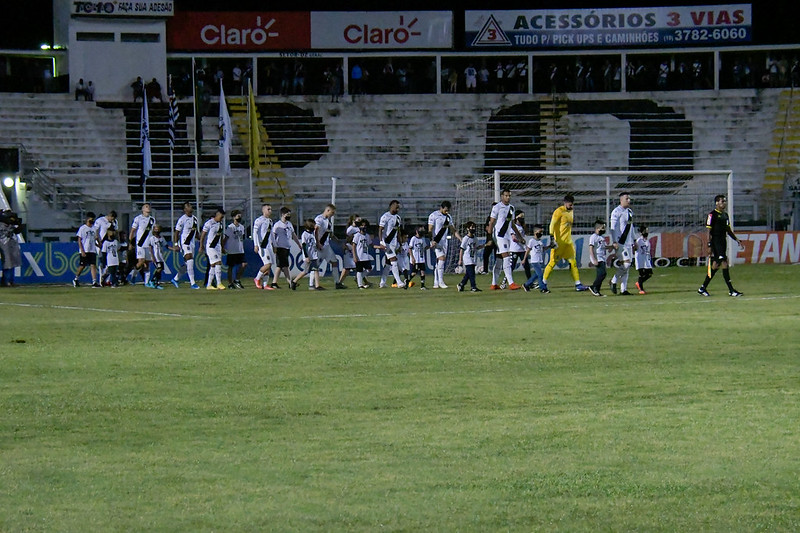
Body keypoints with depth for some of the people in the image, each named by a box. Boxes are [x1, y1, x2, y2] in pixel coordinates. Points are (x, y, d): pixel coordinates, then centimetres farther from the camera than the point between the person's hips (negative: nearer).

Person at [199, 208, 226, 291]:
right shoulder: (209, 223, -10)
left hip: (217, 246, 7)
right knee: (217, 263, -14)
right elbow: (203, 235, -7)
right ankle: (219, 284, -11)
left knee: (213, 266, 7)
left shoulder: (221, 224, 11)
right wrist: (201, 246, -6)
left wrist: (222, 247, 20)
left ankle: (209, 285, 12)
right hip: (210, 246, -7)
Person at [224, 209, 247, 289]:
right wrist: (223, 248, -10)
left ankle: (237, 280, 7)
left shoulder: (242, 227, 10)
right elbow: (226, 238, -7)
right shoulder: (230, 227, -9)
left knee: (244, 264, -7)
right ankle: (230, 283, 10)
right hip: (232, 251, -6)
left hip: (240, 251, 6)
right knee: (231, 267, 1)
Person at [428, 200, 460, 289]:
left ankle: (436, 283, 11)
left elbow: (453, 230, 19)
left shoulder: (448, 217, 14)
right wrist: (432, 241, -22)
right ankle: (441, 282, -17)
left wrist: (461, 239, 11)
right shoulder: (433, 215, -6)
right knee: (442, 258, -18)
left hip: (444, 242, 7)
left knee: (439, 262, 7)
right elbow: (430, 230, -10)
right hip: (436, 242, -7)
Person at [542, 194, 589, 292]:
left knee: (573, 262, 4)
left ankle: (578, 284, 4)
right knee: (553, 262, -4)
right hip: (559, 242, -8)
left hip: (568, 242, 8)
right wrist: (552, 238, -23)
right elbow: (552, 224, -16)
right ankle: (543, 283, 6)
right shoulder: (559, 211, -10)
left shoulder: (571, 212, 14)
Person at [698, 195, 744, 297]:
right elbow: (709, 231, -11)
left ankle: (703, 288, 21)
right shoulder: (712, 215, -9)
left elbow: (729, 230, 23)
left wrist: (737, 240, 14)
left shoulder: (725, 215, 16)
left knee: (715, 266, 12)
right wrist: (709, 245, -16)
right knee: (724, 264, -13)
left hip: (723, 242, 9)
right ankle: (731, 290, -14)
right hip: (715, 242, -9)